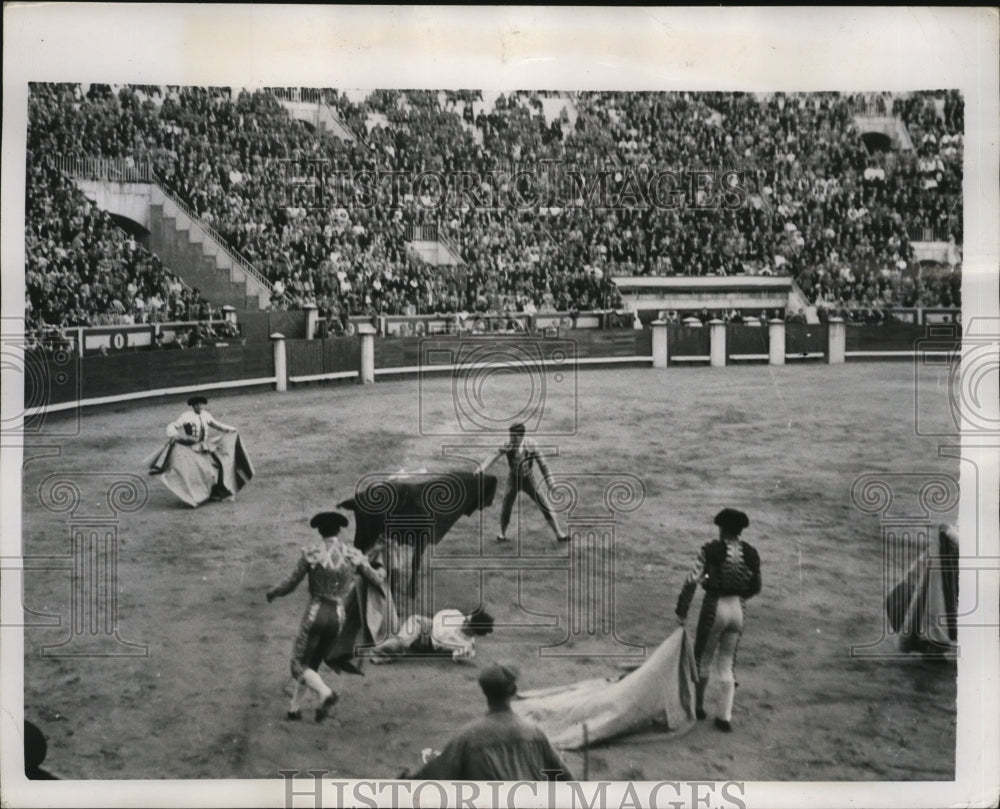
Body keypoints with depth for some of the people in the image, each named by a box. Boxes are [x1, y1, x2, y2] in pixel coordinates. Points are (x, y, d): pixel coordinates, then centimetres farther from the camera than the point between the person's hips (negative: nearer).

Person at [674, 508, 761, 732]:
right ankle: (725, 716, 12)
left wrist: (681, 611, -8)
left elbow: (692, 580, -15)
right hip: (738, 610, 4)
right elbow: (755, 587, 8)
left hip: (714, 608, -4)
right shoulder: (751, 553, 0)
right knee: (727, 663, 15)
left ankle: (698, 707, 29)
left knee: (702, 657, 16)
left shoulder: (711, 550, -12)